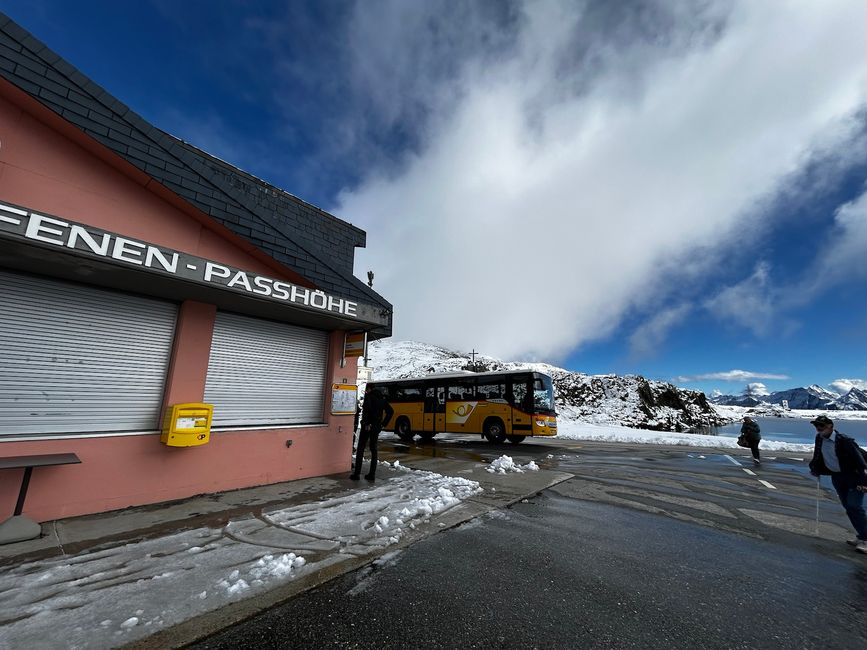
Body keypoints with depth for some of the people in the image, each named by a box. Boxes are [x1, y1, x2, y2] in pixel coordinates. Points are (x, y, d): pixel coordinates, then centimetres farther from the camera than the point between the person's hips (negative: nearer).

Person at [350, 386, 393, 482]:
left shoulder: (368, 396, -6)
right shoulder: (382, 398, 13)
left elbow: (367, 408, -25)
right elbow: (391, 411, 10)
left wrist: (367, 423, -20)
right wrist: (383, 424, 9)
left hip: (367, 426, -6)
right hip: (377, 426, 6)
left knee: (360, 449, 4)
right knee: (373, 450, 12)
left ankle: (356, 473, 6)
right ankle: (372, 474, 13)